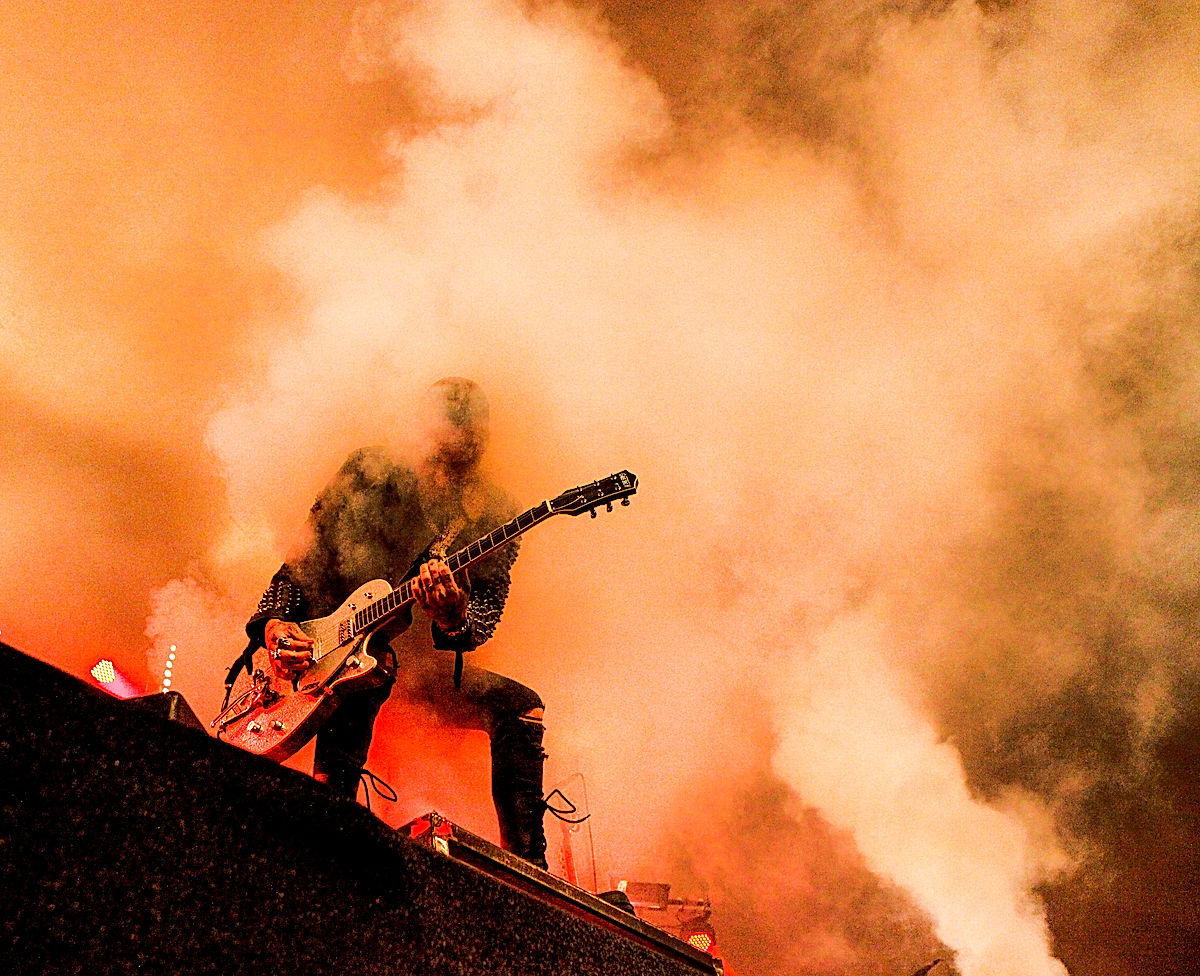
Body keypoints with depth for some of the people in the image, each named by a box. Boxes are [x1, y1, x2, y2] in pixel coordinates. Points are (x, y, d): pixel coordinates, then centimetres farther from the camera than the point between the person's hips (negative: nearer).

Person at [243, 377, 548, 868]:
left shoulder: (494, 518, -1)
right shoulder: (367, 474, -3)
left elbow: (485, 618, -10)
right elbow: (301, 562, 2)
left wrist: (454, 619, -35)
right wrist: (274, 622, -16)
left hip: (420, 660, 3)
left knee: (520, 705, -16)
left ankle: (526, 867, -12)